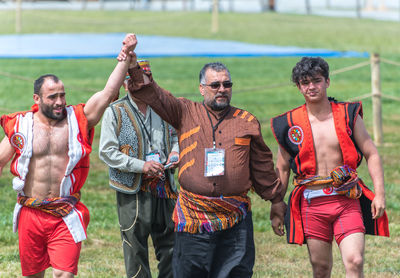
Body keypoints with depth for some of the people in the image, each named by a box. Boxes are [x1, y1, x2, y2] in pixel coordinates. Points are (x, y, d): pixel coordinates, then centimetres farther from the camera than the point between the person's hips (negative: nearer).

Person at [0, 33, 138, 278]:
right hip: (31, 213, 1)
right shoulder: (21, 126, 2)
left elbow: (109, 92, -9)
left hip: (66, 215, -1)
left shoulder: (78, 120, 0)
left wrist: (126, 55, -18)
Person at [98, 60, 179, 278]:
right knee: (135, 247, 1)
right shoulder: (114, 112, -4)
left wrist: (175, 152, 2)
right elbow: (106, 152, -9)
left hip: (164, 187, 4)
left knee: (169, 243, 9)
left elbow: (175, 135, 25)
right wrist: (141, 166, -17)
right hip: (132, 189, -4)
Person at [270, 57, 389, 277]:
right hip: (312, 204, 1)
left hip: (347, 201, -1)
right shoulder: (290, 124, 4)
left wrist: (379, 194, -4)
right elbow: (282, 168, 12)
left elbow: (371, 155, 6)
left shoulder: (348, 115, 4)